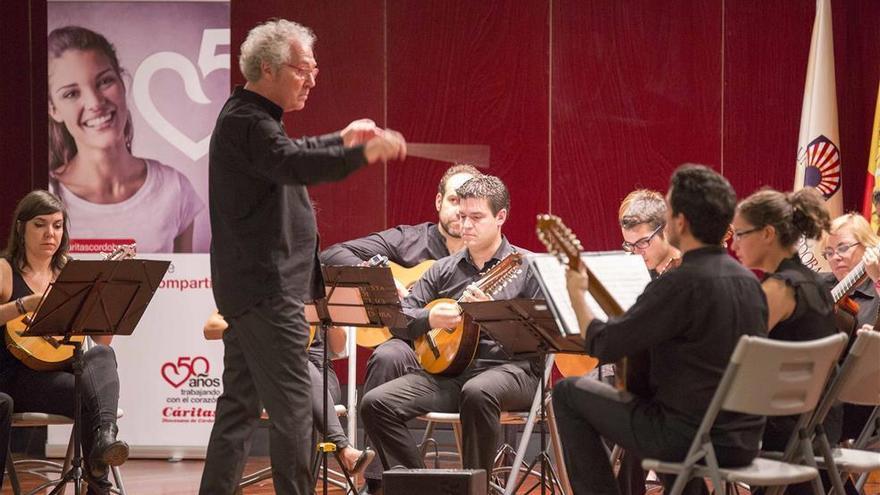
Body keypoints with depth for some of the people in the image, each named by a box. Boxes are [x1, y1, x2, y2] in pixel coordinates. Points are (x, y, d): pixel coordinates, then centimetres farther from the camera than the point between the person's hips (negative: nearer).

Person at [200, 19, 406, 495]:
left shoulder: (248, 117, 16)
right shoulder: (247, 122, -17)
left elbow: (289, 153, 35)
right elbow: (295, 165, -35)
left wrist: (342, 139, 26)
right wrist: (363, 154, -41)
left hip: (248, 289, 11)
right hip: (268, 289, -11)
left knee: (240, 404, 13)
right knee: (292, 407, -10)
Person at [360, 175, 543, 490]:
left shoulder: (526, 267, 2)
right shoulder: (443, 270, 16)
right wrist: (429, 319, -10)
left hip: (510, 368, -5)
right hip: (449, 367, 5)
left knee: (477, 392, -40)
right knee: (376, 403, -15)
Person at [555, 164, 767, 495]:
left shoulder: (681, 283, -19)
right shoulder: (749, 281, 5)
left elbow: (603, 346, -15)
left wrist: (576, 294, 2)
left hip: (691, 439, -7)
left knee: (568, 393, 8)